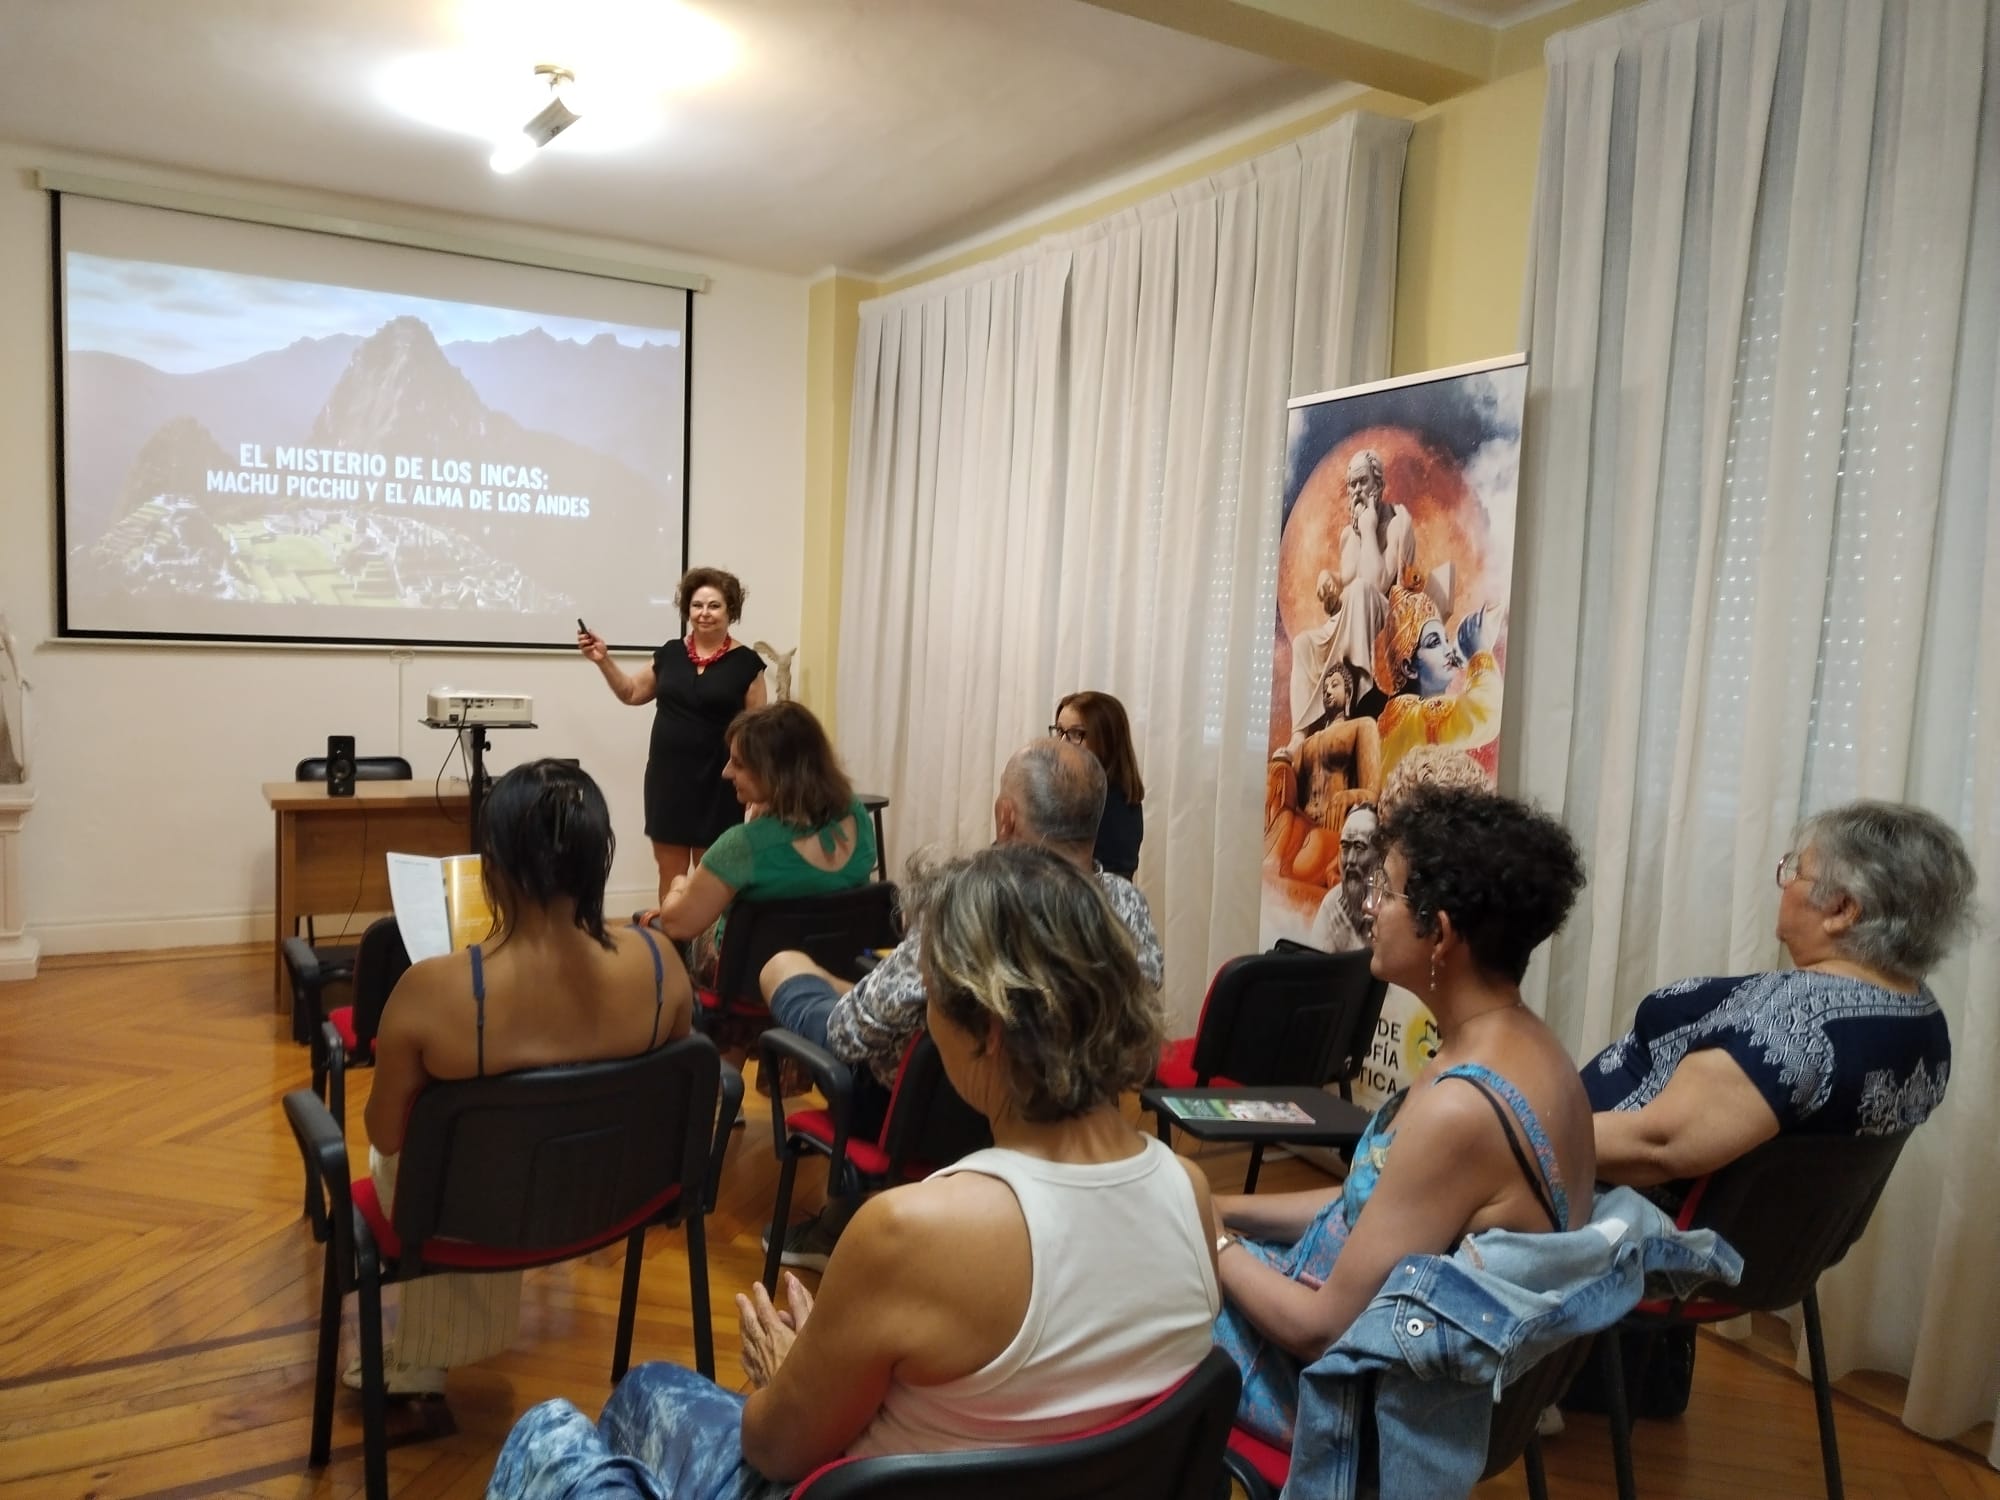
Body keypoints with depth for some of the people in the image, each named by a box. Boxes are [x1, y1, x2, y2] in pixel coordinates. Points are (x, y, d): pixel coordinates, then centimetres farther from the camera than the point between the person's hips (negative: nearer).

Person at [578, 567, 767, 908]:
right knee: (669, 877, 11)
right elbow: (631, 693, 20)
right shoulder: (670, 653, 7)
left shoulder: (746, 662, -4)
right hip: (668, 778, 4)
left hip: (717, 783, -4)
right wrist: (603, 660, 5)